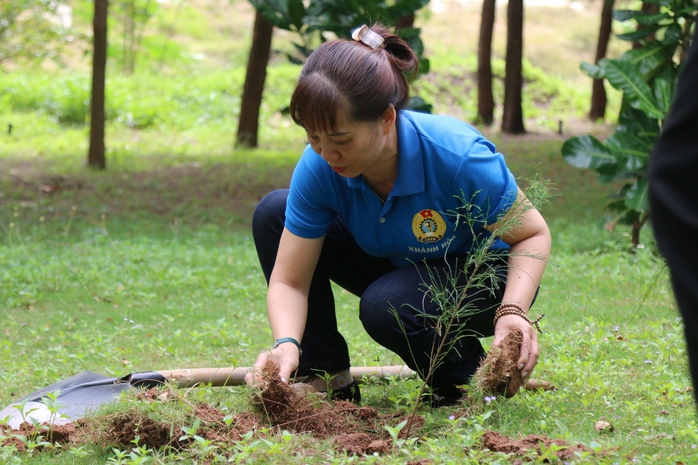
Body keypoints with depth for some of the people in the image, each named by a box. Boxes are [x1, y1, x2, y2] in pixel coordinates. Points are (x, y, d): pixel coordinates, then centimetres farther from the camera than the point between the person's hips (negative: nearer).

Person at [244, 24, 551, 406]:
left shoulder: (457, 156, -35)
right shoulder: (318, 167, -24)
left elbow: (533, 235, -21)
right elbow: (288, 281, -20)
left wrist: (512, 313, -38)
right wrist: (286, 344, -41)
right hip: (400, 267, 5)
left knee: (386, 306, -36)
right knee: (273, 213, -11)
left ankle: (467, 374, -3)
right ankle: (327, 379, -5)